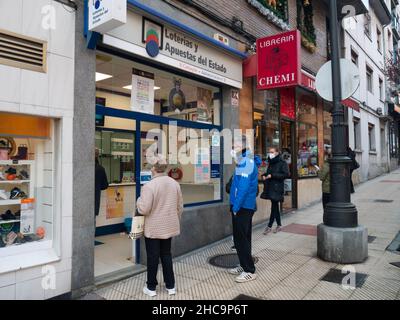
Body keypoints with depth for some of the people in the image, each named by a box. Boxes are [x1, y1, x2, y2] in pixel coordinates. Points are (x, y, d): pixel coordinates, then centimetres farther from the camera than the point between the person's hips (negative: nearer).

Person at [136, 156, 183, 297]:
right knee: (166, 254, 17)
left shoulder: (149, 185, -19)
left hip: (153, 228, -5)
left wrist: (139, 200, -1)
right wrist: (175, 220, 22)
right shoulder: (175, 184, 0)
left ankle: (151, 287, 21)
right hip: (169, 227, 5)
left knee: (153, 256, 8)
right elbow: (180, 207, 8)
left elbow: (143, 209, -21)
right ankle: (170, 286, 24)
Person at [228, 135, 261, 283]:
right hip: (242, 207, 10)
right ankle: (244, 265, 30)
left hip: (242, 208, -10)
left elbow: (243, 188, -24)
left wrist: (236, 207, -19)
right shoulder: (245, 161, 13)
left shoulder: (246, 163, -18)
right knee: (242, 238, 18)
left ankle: (250, 271, 9)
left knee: (241, 239, -1)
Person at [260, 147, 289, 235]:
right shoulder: (270, 163, 15)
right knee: (275, 207, 13)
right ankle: (279, 225, 24)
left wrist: (272, 175, -19)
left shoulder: (282, 163, -7)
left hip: (277, 188, -7)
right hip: (270, 187, 7)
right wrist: (264, 175, 4)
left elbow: (286, 174, -15)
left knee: (274, 207, -6)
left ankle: (269, 226, -1)